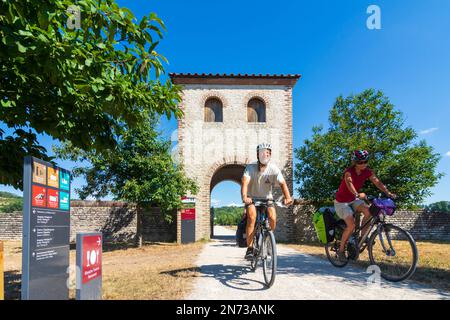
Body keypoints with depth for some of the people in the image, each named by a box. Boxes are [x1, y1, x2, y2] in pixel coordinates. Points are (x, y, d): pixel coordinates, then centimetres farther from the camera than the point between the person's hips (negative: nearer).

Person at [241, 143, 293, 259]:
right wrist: (244, 197, -49)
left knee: (272, 218, -20)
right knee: (252, 216, -27)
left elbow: (282, 183, -24)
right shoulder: (250, 167, -17)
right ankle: (249, 248, -18)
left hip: (267, 199, 2)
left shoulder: (274, 168, -14)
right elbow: (245, 182, -30)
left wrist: (287, 197, -42)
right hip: (252, 198, -1)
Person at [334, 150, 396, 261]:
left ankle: (362, 237, -3)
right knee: (351, 226, -19)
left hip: (353, 200, 6)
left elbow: (377, 182, -17)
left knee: (369, 211, -23)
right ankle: (341, 250, 0)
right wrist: (357, 194, -63)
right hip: (342, 202, -6)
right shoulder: (349, 172, -26)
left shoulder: (367, 172, -8)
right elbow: (349, 183, -44)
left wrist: (388, 193, -34)